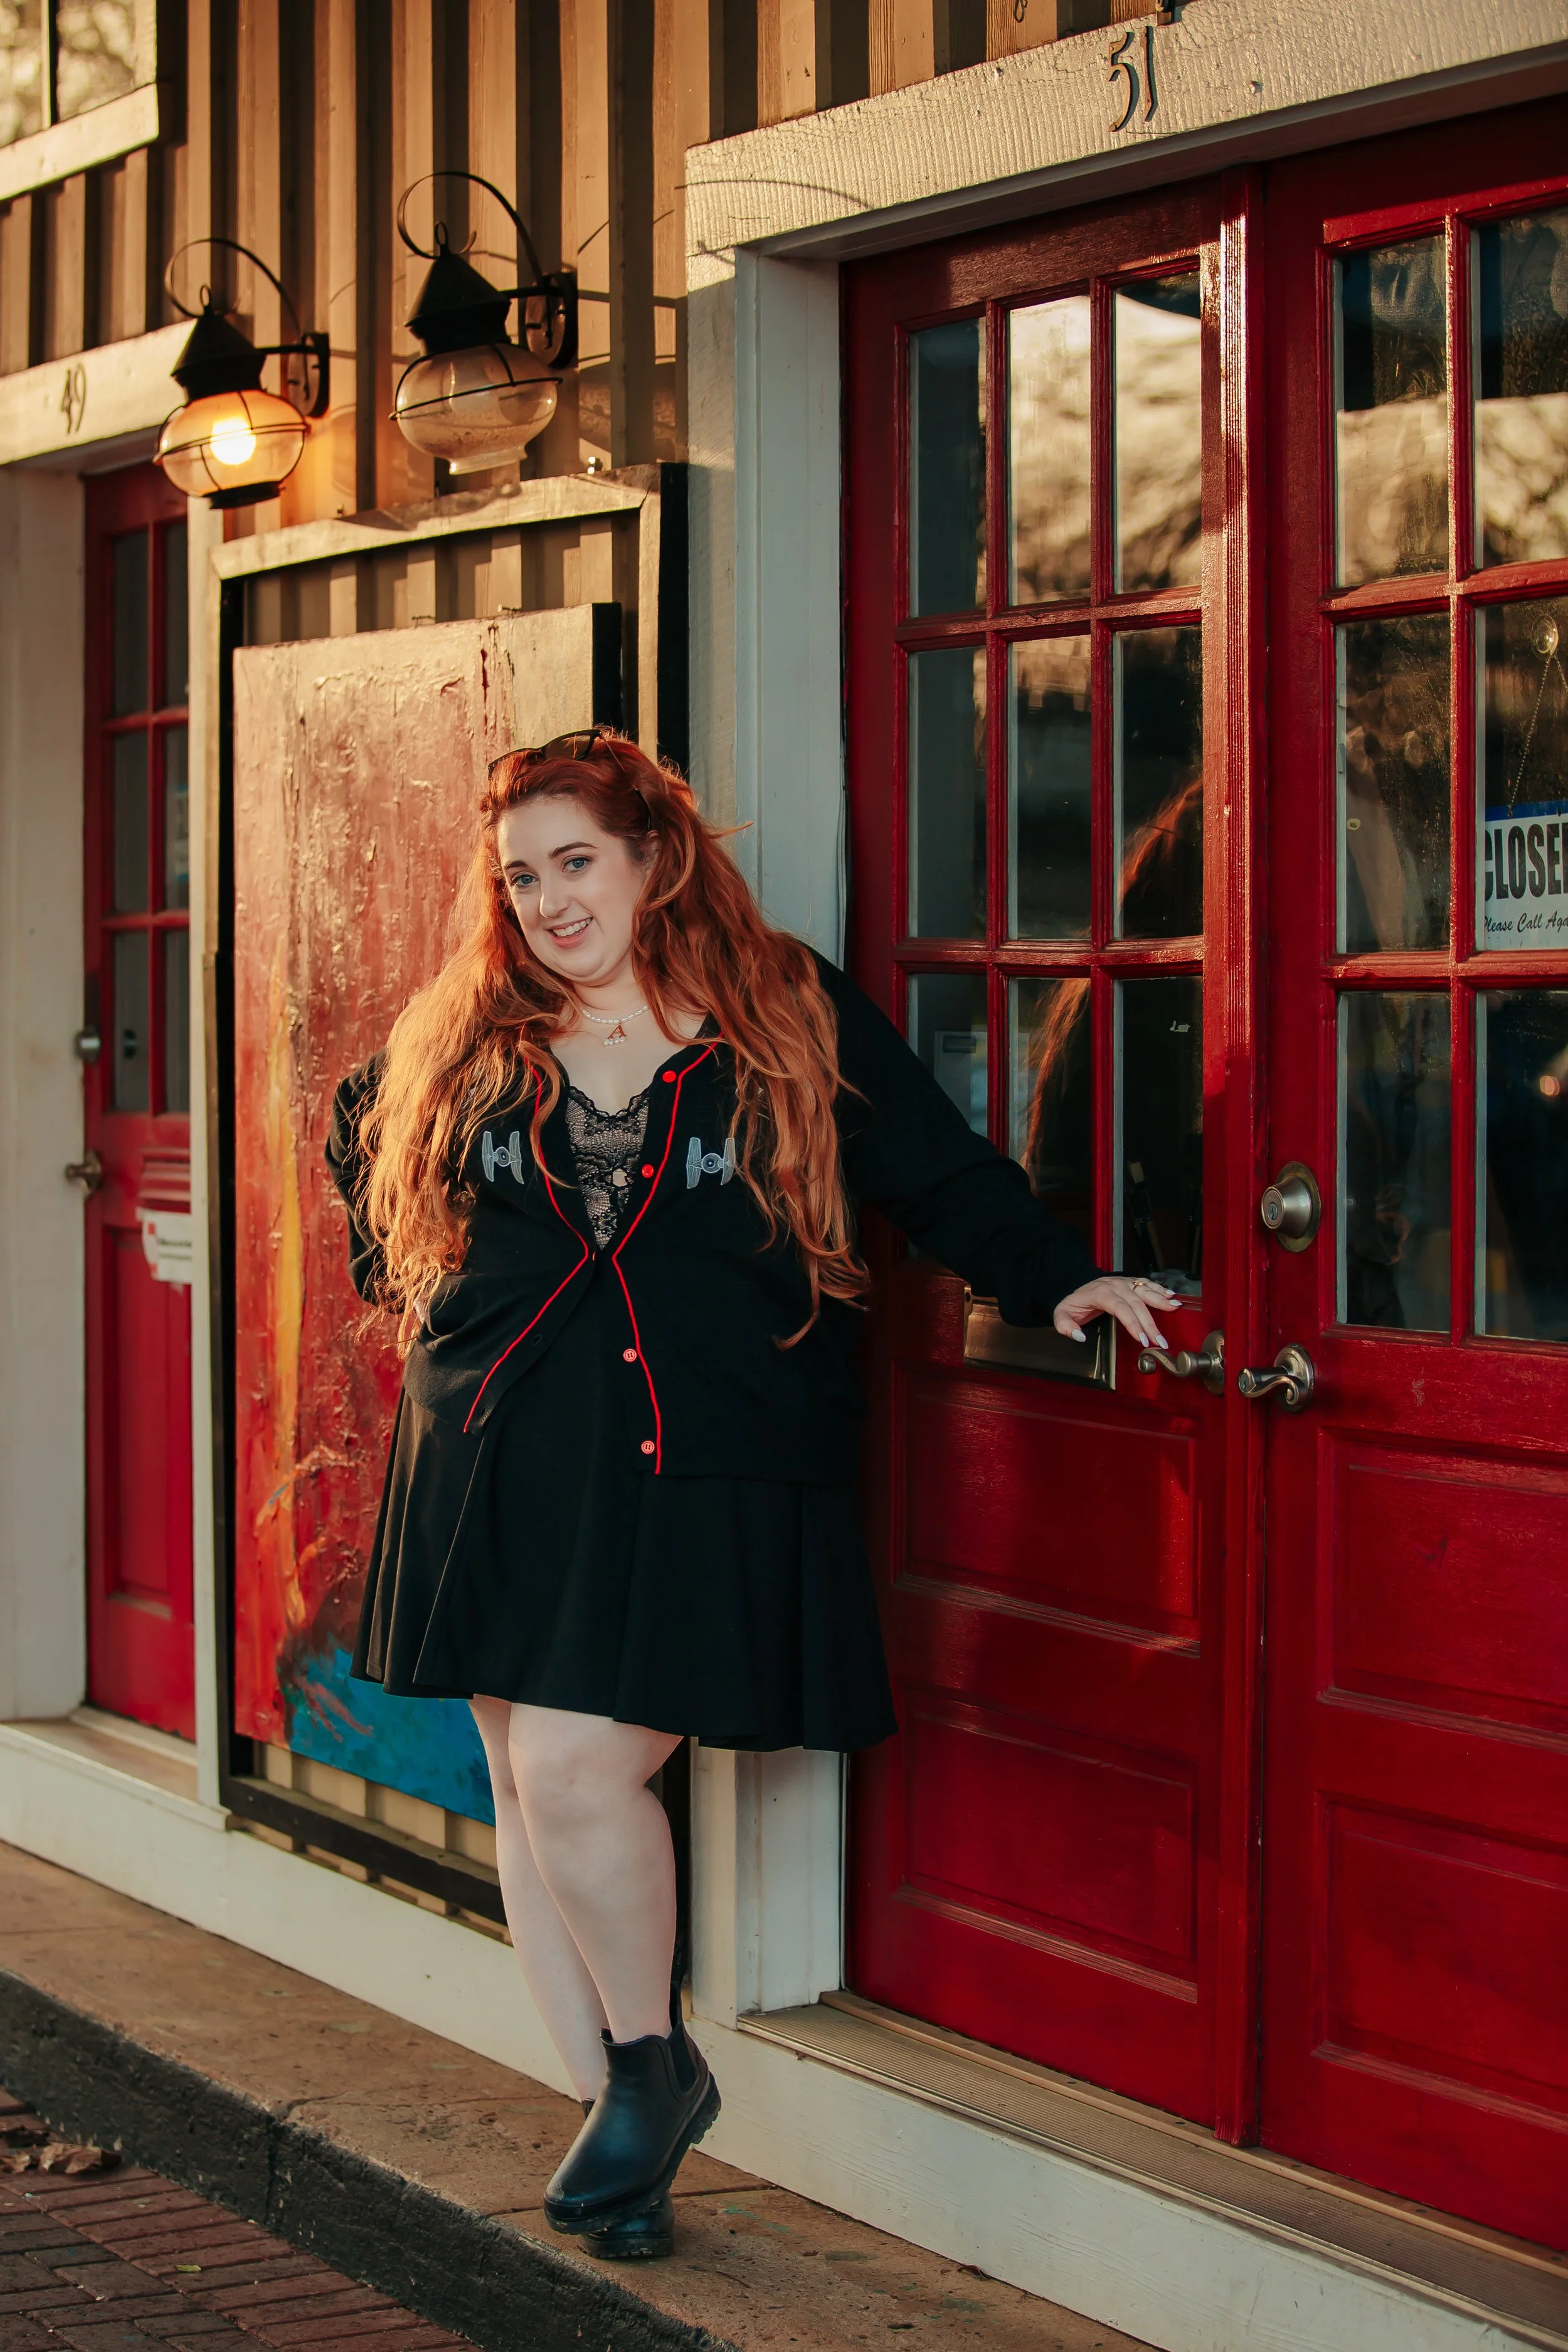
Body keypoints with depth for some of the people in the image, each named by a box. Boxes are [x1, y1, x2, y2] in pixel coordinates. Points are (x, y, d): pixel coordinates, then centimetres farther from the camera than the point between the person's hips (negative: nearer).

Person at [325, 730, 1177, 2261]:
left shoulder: (790, 1019, 1)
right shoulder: (460, 1041, 10)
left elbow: (939, 1174, 4)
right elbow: (359, 1139, 30)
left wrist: (1053, 1279, -7)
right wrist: (408, 1275, 20)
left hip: (696, 1473, -4)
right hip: (498, 1467, 5)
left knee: (576, 1767, -15)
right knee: (524, 1789, 6)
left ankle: (653, 2061, 9)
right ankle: (616, 2101, 19)